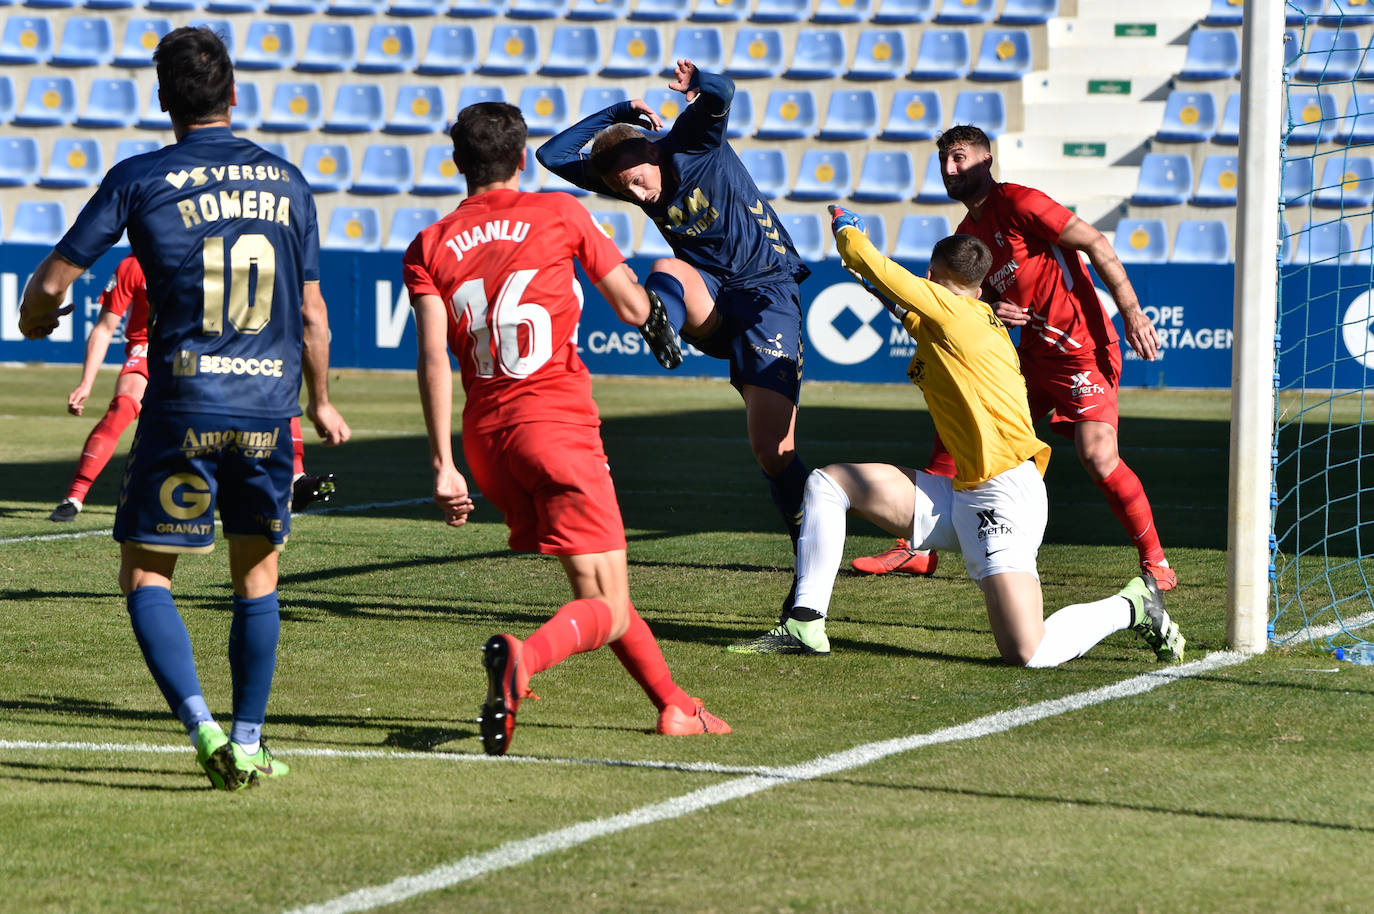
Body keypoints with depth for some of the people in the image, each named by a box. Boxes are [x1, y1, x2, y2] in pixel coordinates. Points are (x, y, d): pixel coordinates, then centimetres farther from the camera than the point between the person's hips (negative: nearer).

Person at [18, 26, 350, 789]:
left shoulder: (140, 180, -4)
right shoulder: (285, 181, 6)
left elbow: (53, 280, -2)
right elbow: (312, 313, 11)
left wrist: (35, 318, 22)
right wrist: (321, 403, 26)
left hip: (183, 406, -3)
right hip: (268, 409, 3)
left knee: (145, 575, 6)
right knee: (257, 576, 16)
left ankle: (202, 728, -12)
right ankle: (247, 744, 14)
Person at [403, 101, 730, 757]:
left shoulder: (429, 247, 6)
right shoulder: (559, 214, 1)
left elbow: (434, 361, -5)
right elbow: (635, 309, 5)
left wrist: (444, 464, -7)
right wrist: (612, 258, 27)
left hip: (486, 437, 4)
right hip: (558, 425, -4)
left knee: (596, 586, 22)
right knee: (606, 611, -6)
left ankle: (672, 703, 31)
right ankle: (521, 658, -36)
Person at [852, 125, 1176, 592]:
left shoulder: (1016, 202, -11)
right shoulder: (967, 234, 14)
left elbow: (1095, 243, -14)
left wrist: (1132, 314, -18)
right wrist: (990, 314, -3)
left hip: (1083, 349, -9)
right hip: (1032, 355, 9)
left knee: (1098, 455, -23)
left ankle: (1155, 560, -8)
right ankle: (916, 546, 16)